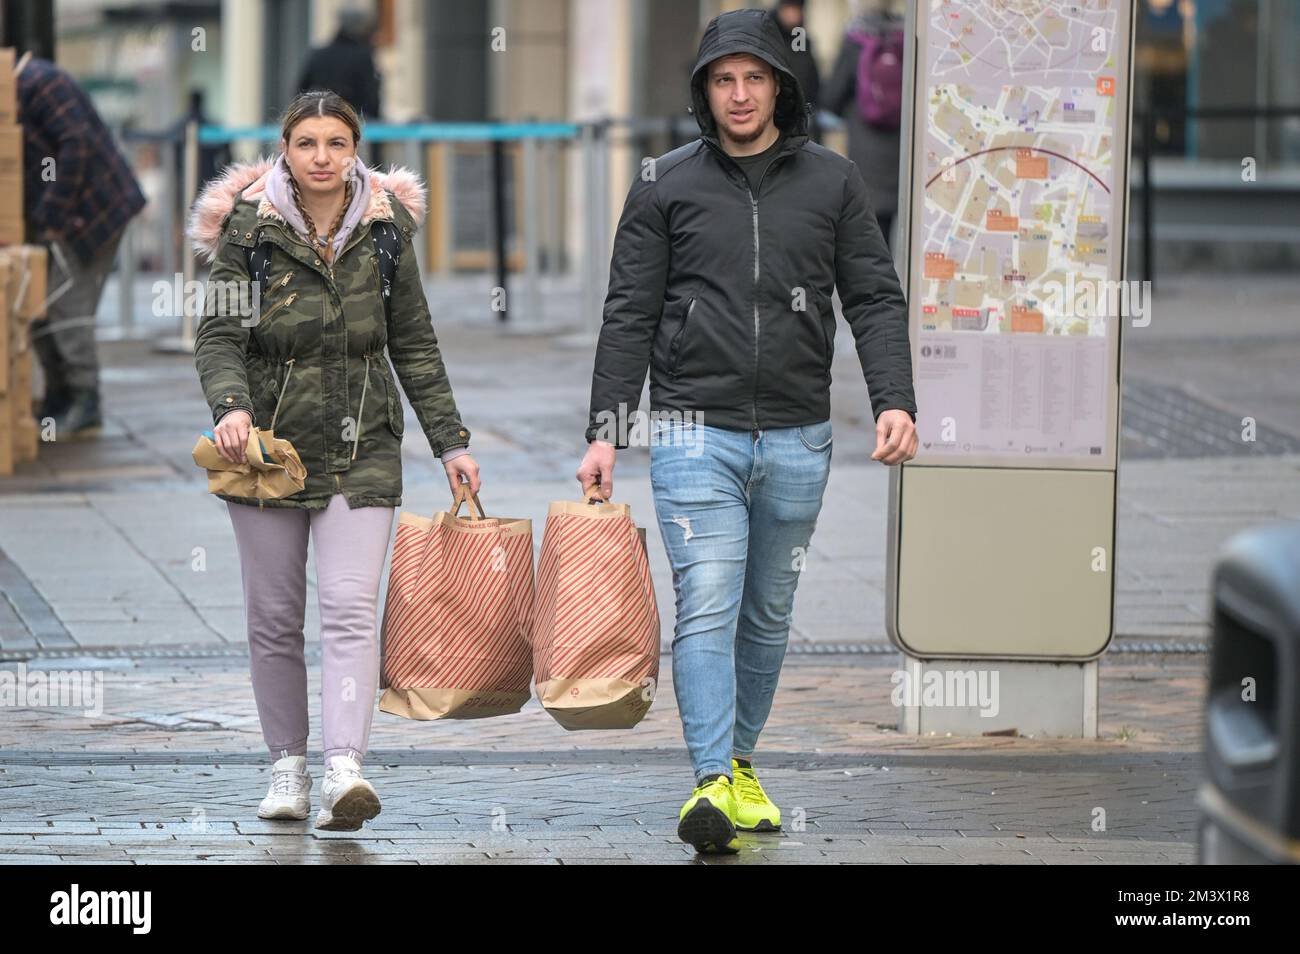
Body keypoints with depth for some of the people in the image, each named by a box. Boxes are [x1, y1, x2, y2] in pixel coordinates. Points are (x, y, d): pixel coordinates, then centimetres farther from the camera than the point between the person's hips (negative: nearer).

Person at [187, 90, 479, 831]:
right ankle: (288, 765, 19)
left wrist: (451, 440, 7)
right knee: (275, 616, 6)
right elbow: (219, 335, -6)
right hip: (271, 439, 0)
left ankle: (344, 769, -24)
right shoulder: (249, 227, -2)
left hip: (361, 445, 0)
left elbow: (415, 345, 10)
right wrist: (231, 406, -25)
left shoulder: (386, 228, 4)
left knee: (351, 606, -13)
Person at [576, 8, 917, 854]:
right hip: (696, 433, -2)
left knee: (768, 616, 12)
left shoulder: (831, 182, 6)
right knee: (708, 608, -14)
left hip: (796, 438, 2)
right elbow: (630, 315, 4)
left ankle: (742, 763, 27)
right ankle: (712, 785, -22)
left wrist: (895, 400, -10)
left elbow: (876, 299, 5)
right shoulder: (666, 187, 3)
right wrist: (606, 430, -3)